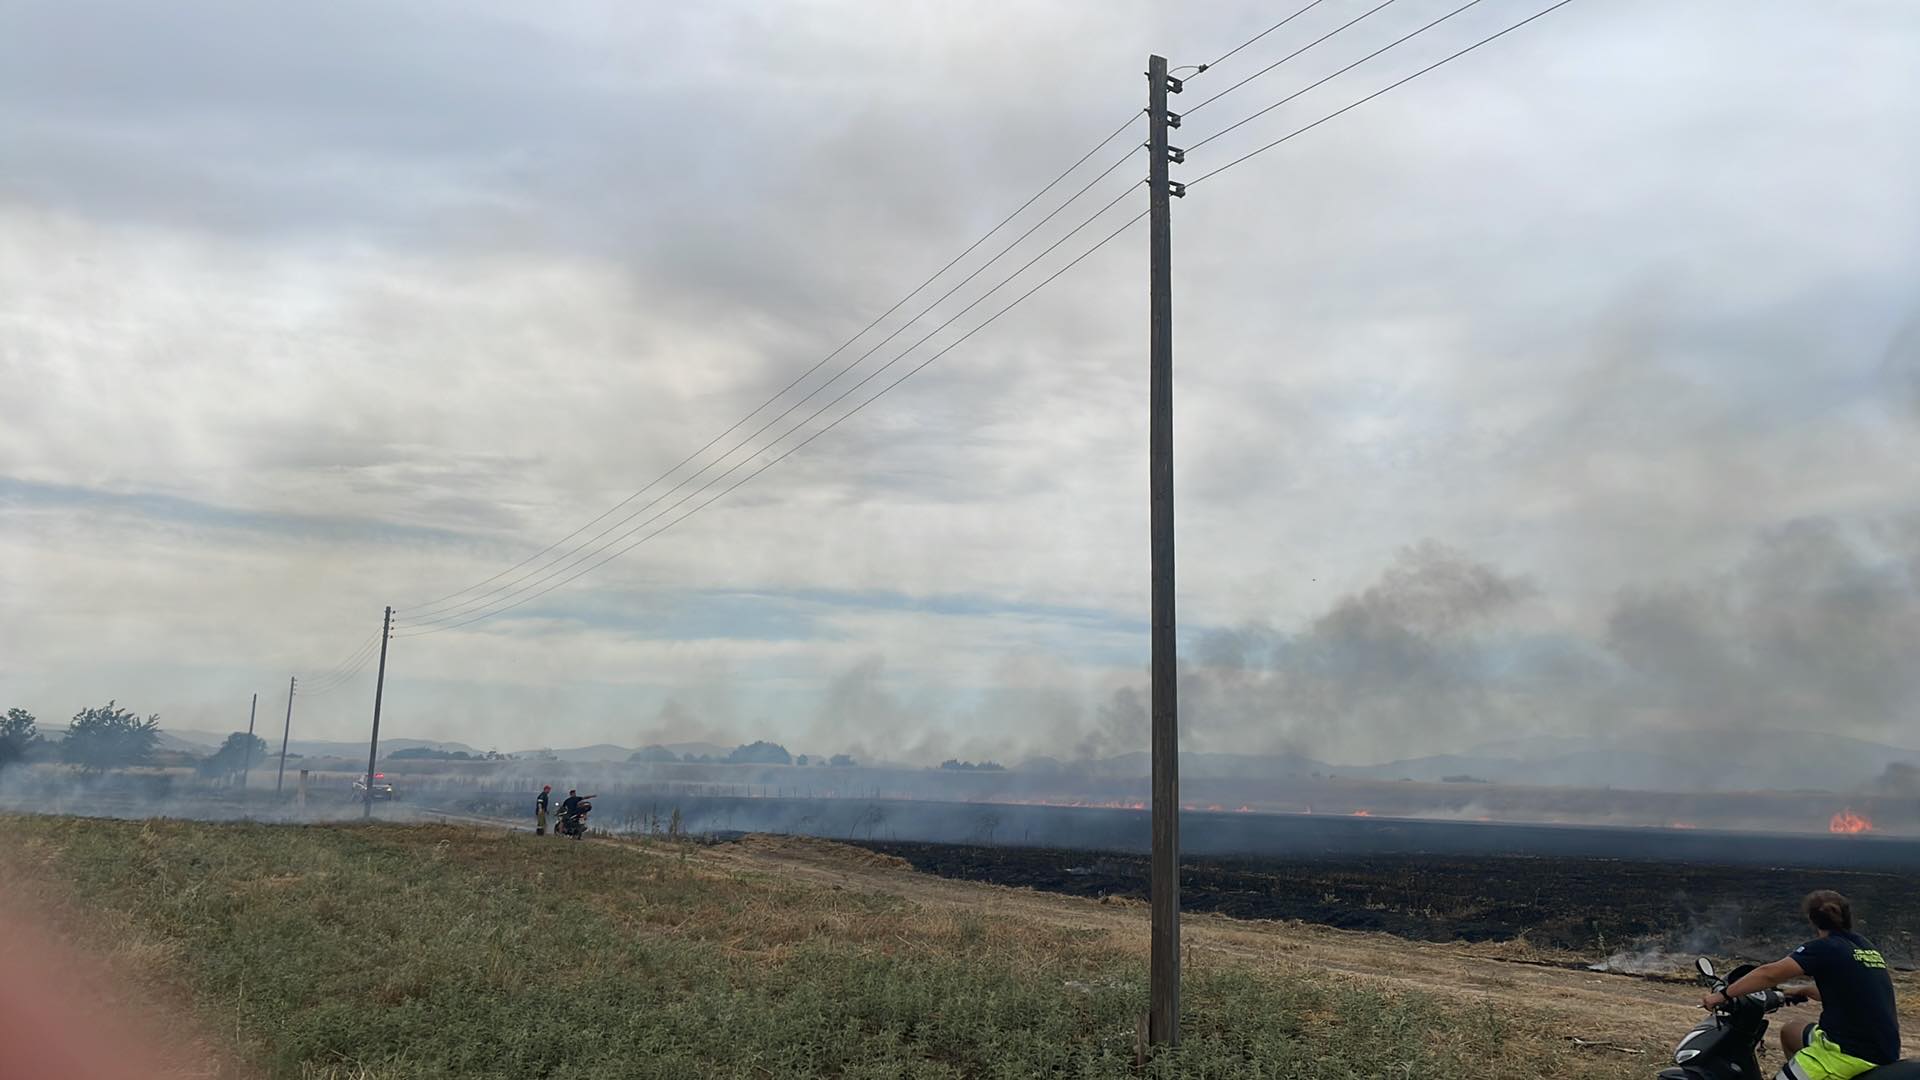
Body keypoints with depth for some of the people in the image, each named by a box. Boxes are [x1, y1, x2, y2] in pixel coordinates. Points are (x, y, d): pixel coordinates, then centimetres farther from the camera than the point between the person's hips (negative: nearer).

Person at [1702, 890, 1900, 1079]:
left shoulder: (1825, 948, -9)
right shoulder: (1867, 947, 14)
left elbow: (1770, 974, -16)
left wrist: (1724, 995, -11)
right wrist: (1801, 991, 40)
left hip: (1849, 1052, -9)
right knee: (1789, 1033, 27)